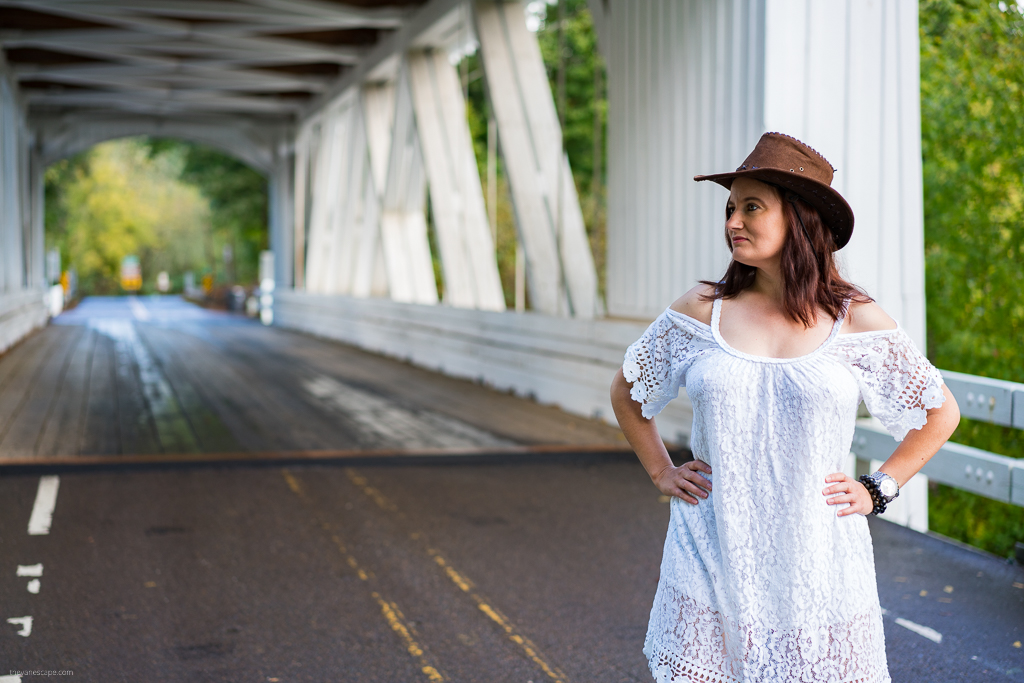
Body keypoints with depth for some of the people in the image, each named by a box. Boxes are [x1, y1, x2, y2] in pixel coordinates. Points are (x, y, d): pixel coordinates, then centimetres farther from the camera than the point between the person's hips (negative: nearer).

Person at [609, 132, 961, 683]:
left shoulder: (856, 322, -2)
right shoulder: (701, 312, 1)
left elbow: (941, 414, 10)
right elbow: (626, 391, 16)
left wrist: (877, 491, 4)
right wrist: (661, 473, 9)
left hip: (816, 568, -1)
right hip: (710, 563, 1)